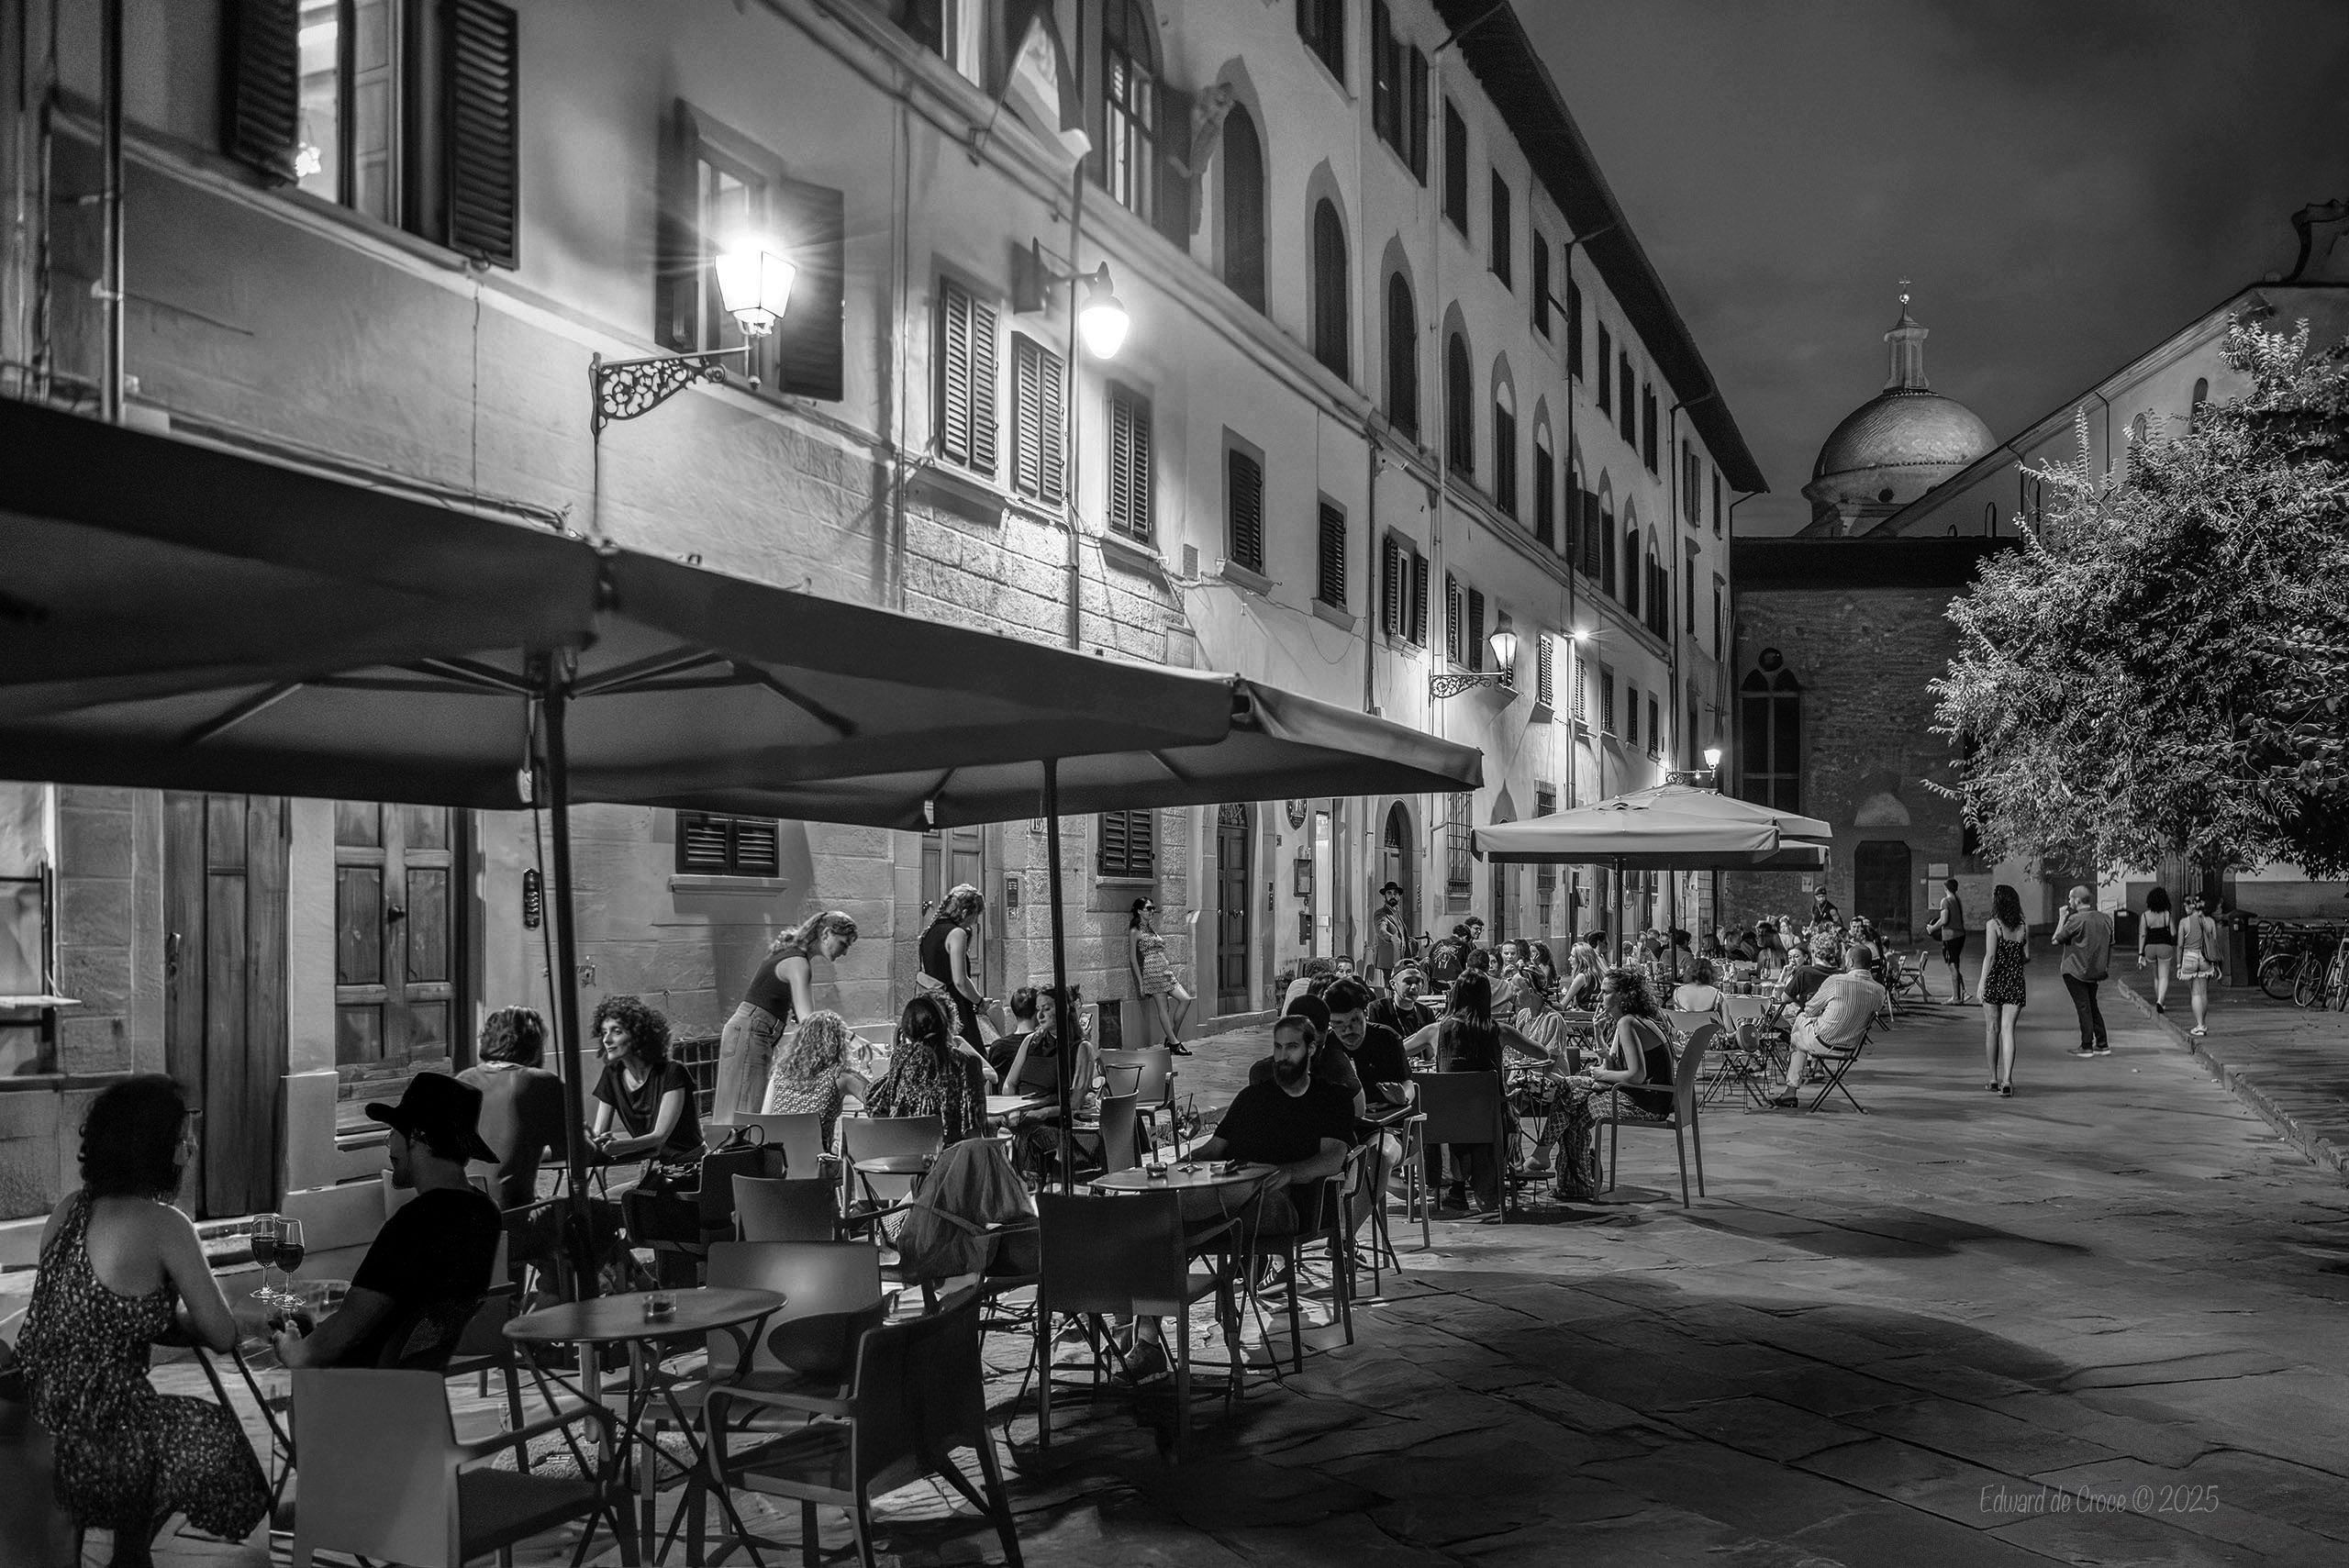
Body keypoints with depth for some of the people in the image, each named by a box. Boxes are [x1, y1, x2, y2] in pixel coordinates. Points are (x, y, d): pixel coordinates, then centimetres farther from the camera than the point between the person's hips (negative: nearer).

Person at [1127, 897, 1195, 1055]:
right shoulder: (1135, 932, -4)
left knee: (1185, 999, -2)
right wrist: (1140, 981, -11)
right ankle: (1174, 1043, -2)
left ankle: (1172, 1038, 6)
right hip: (1151, 971, -8)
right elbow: (1133, 958, -7)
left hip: (1165, 971, 8)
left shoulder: (1151, 929, 19)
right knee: (1163, 1008, -6)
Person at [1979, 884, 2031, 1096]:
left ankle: (1994, 1078, 19)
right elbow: (2027, 957, 9)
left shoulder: (1993, 925, -8)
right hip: (2015, 983, 3)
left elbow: (1990, 956, -14)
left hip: (1994, 981, -2)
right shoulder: (2024, 928, 4)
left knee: (1992, 1030, 11)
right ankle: (2007, 1080, -13)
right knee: (2008, 1030, -1)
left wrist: (1982, 982, -13)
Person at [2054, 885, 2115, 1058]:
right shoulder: (2106, 918, 4)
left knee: (2083, 1007, -1)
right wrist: (2105, 968, 21)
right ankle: (2102, 1044, 17)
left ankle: (2086, 1047, 2)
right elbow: (2110, 945, 12)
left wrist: (2062, 917, -3)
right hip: (2097, 971, 7)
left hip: (2076, 971, -7)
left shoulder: (2076, 919, -18)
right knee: (2092, 1006, 17)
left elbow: (2056, 940, -11)